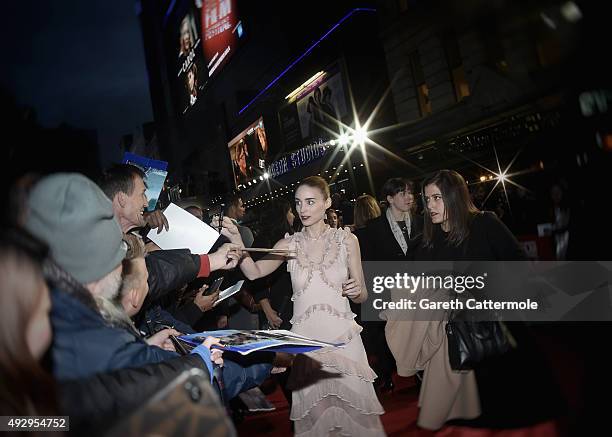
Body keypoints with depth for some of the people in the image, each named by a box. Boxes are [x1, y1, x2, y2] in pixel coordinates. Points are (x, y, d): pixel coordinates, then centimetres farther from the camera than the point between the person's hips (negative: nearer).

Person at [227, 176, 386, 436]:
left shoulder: (346, 240, 1)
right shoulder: (290, 244, 3)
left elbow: (362, 296, 6)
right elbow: (254, 272, -11)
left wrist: (356, 291, -15)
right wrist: (236, 242, -22)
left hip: (342, 337, 0)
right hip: (304, 339, 1)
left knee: (351, 406, 6)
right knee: (312, 410, 9)